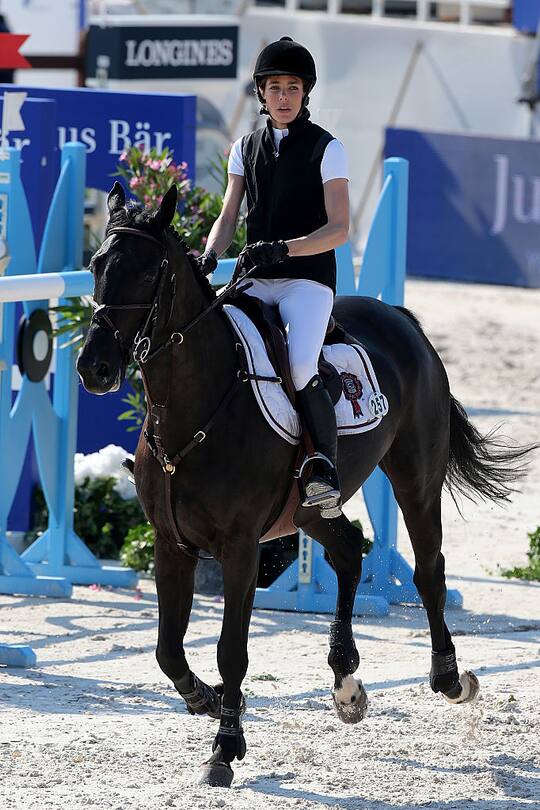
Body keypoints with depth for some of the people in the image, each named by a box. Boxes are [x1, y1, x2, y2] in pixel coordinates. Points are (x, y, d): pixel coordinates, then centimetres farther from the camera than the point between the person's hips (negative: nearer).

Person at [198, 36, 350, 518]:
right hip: (255, 280, 5)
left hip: (308, 279, -5)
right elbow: (227, 219, 14)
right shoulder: (246, 149, 14)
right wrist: (209, 257, -8)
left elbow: (338, 229, -6)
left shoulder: (326, 148, 0)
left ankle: (326, 469, -20)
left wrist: (283, 248, -21)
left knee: (302, 368, -29)